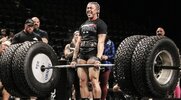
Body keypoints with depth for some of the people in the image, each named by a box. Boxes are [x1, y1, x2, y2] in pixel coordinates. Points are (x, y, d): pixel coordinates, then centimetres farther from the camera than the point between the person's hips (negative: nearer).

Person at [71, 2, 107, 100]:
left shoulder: (100, 24, 1)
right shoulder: (83, 25, 22)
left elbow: (101, 42, -10)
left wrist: (98, 58, -22)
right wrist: (74, 58, 11)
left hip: (93, 55, -7)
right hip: (82, 55, 7)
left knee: (94, 80, -14)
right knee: (82, 81, 1)